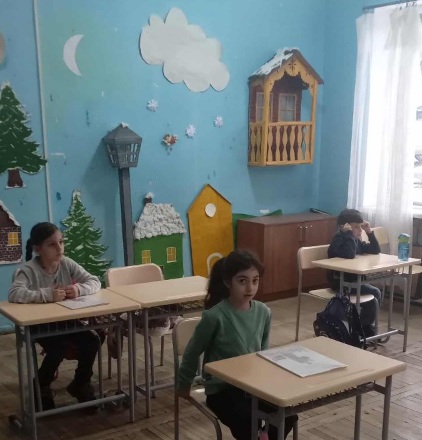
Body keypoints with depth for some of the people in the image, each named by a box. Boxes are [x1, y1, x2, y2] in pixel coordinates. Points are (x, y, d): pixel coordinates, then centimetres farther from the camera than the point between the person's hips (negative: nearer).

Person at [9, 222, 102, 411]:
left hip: (65, 320, 5)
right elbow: (14, 294, -38)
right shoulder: (29, 269, -21)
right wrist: (47, 294, -44)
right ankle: (41, 388, 2)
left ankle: (80, 384, 10)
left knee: (91, 341, -16)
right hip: (38, 324, -5)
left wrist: (79, 289, -27)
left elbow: (95, 281, -5)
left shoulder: (67, 264, -6)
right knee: (59, 348, -29)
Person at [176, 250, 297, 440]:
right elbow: (193, 352, -2)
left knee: (288, 415, -16)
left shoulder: (263, 312, -4)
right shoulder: (215, 316, -18)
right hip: (221, 389, -5)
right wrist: (184, 383, 10)